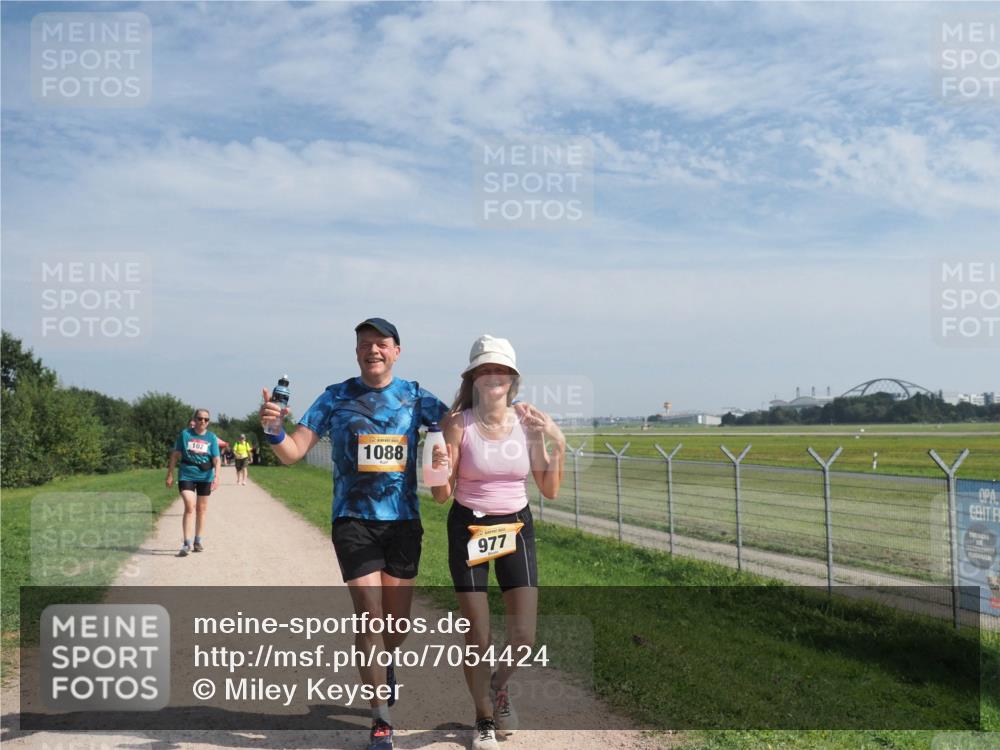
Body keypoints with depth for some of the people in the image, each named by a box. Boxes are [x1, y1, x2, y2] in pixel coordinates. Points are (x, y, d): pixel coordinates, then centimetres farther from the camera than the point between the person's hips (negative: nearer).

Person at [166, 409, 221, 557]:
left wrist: (216, 476, -17)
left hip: (205, 477, 2)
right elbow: (175, 455, 3)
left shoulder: (211, 438, 3)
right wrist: (170, 475, 1)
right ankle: (187, 543, -14)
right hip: (186, 475, -2)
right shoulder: (185, 434, 0)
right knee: (189, 507, -14)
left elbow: (216, 459, -3)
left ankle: (198, 541, 23)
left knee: (201, 509, 11)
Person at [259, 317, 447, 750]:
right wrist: (273, 430, -25)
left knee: (398, 620, 12)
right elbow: (293, 453, -3)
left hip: (404, 520, 2)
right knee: (368, 614, -6)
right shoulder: (335, 398, 0)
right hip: (354, 520, -2)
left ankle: (385, 664, 48)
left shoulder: (415, 397, 3)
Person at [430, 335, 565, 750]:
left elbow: (550, 490, -2)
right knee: (477, 636, 1)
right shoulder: (458, 423, -13)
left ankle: (499, 687, 34)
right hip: (469, 527, -2)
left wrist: (558, 443, -14)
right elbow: (442, 495, -10)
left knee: (524, 635, -1)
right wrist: (440, 470, -31)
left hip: (515, 526, 2)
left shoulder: (527, 420, -6)